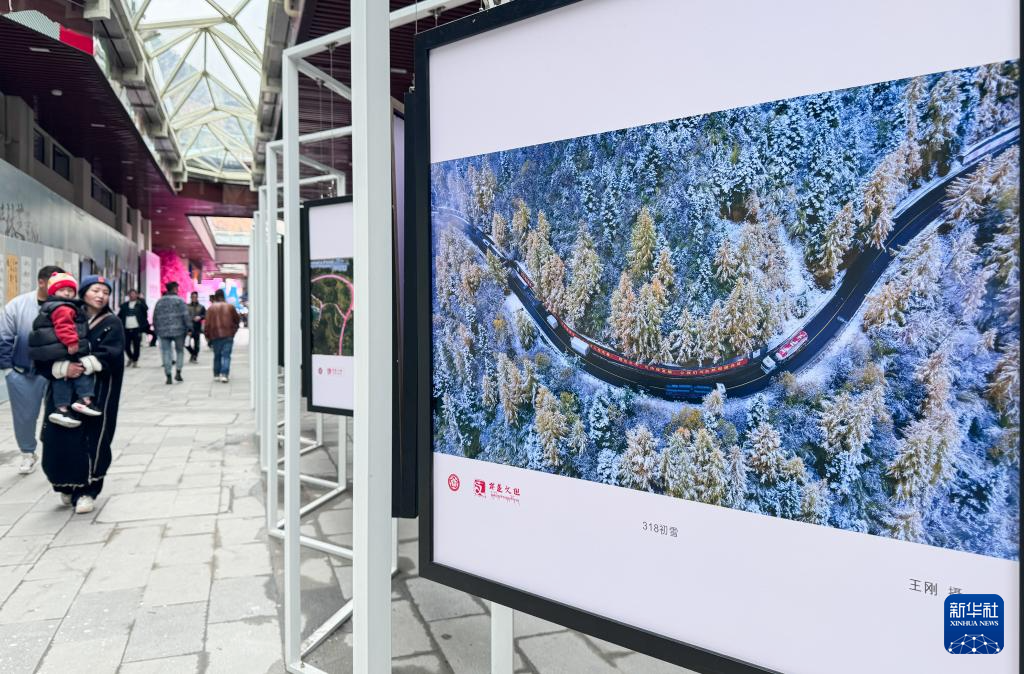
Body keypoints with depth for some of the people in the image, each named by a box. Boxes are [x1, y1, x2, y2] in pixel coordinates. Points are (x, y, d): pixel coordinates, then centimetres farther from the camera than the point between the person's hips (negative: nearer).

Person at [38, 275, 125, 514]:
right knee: (59, 437, 0)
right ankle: (68, 485, 24)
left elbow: (110, 356, -12)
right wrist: (64, 368, -18)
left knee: (91, 439, -4)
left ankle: (87, 490, 11)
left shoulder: (111, 323, 3)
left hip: (97, 394, -2)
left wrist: (81, 366, -20)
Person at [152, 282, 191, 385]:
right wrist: (189, 328, -6)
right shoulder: (179, 300, -3)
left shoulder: (159, 301, 12)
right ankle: (178, 372, -1)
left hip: (163, 332, 3)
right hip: (178, 330, -3)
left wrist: (156, 330, 21)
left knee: (166, 353, 4)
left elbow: (155, 317, 14)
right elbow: (185, 316, -11)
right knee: (180, 351, 10)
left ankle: (168, 376, 1)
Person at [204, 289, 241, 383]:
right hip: (228, 335, -1)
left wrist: (208, 337, 6)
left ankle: (216, 375, 17)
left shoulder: (211, 308, 0)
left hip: (215, 335, 1)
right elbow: (237, 319, 10)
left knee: (217, 356, 12)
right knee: (226, 355, -2)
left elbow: (207, 323, -2)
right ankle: (224, 374, -14)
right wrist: (234, 328, 29)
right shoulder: (229, 307, 2)